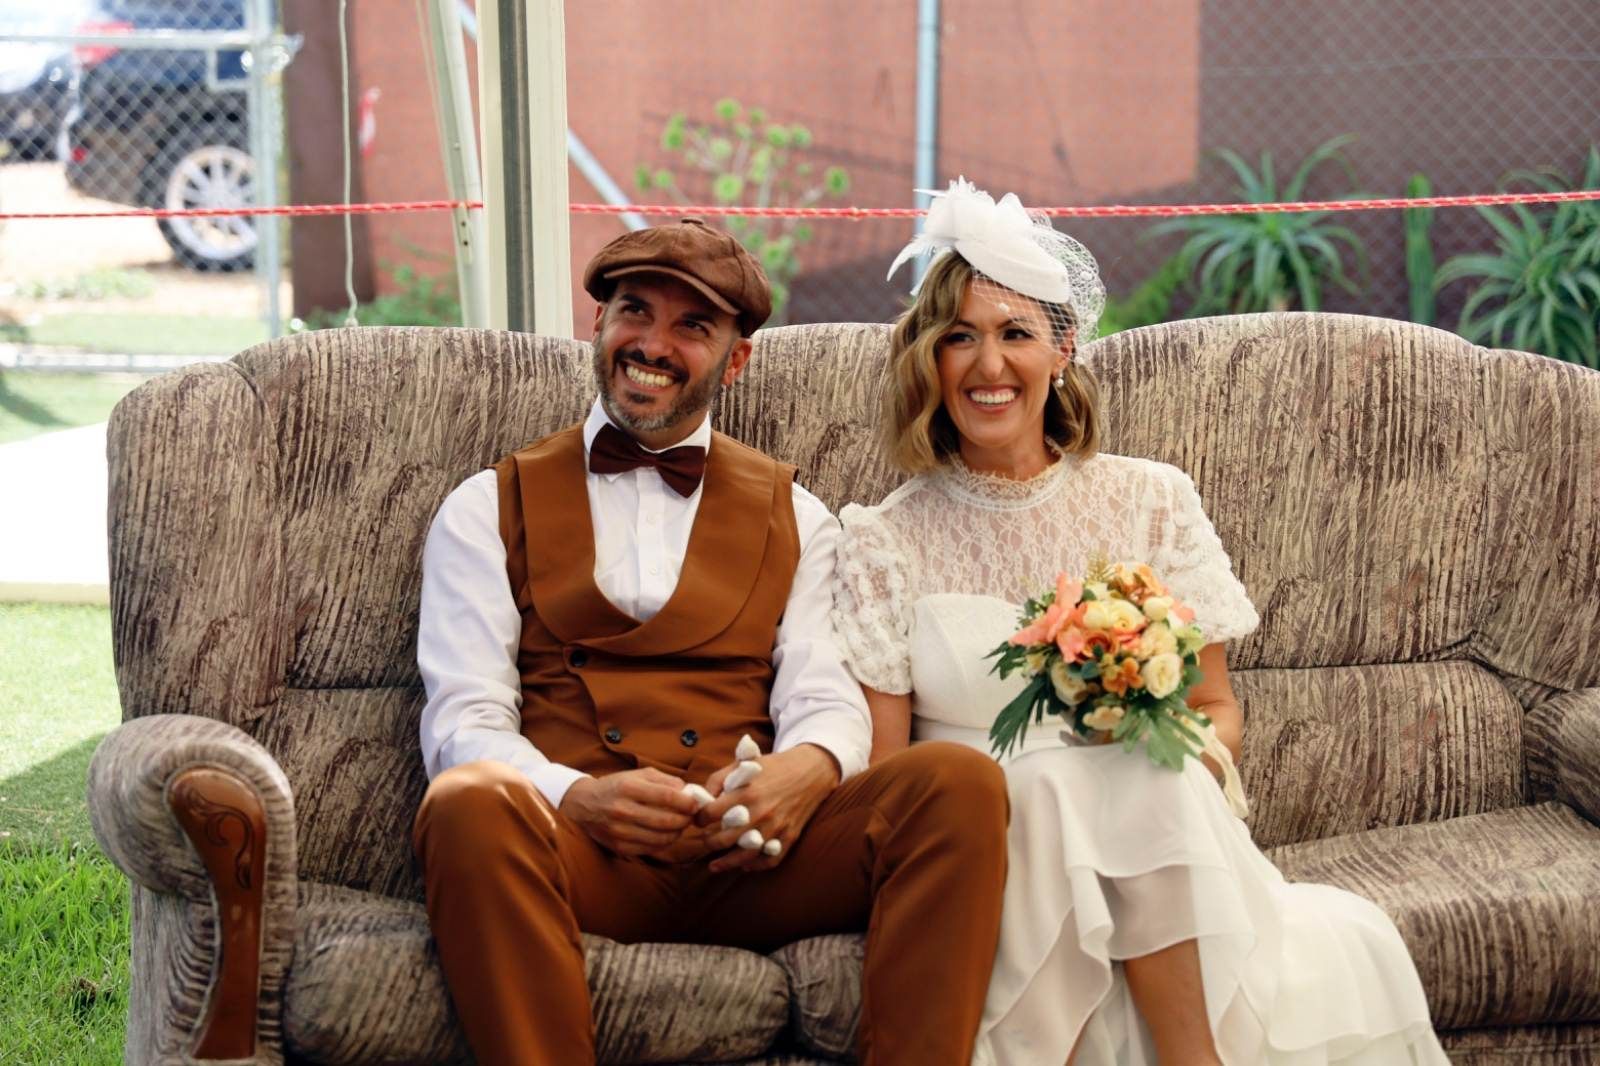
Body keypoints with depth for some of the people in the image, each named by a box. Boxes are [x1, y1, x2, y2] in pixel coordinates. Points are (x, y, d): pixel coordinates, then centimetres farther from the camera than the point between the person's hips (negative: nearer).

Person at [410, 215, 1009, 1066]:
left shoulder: (793, 517, 22)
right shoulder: (490, 510, 15)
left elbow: (827, 701, 9)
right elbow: (463, 720, 4)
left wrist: (807, 767, -17)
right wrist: (577, 797, -18)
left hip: (746, 858, 2)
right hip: (571, 851, -2)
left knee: (961, 782, -26)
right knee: (470, 803, -37)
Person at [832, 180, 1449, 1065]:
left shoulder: (1152, 503, 10)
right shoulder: (887, 541, 6)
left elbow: (1218, 712, 13)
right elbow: (881, 767, 1)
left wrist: (1176, 764, -13)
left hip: (1157, 847, 1)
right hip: (973, 851, 0)